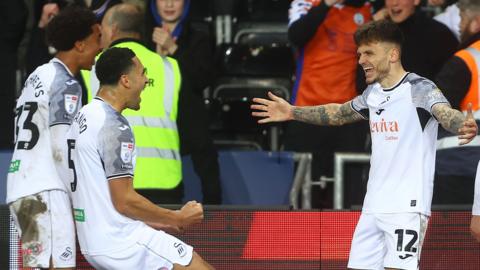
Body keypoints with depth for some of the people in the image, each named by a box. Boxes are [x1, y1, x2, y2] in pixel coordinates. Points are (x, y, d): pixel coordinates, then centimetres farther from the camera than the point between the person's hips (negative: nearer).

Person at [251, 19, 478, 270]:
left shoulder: (420, 89, -11)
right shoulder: (373, 94, 11)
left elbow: (447, 114, -30)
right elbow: (339, 113, 30)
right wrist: (292, 112, 34)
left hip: (407, 207, -8)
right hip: (373, 208, 8)